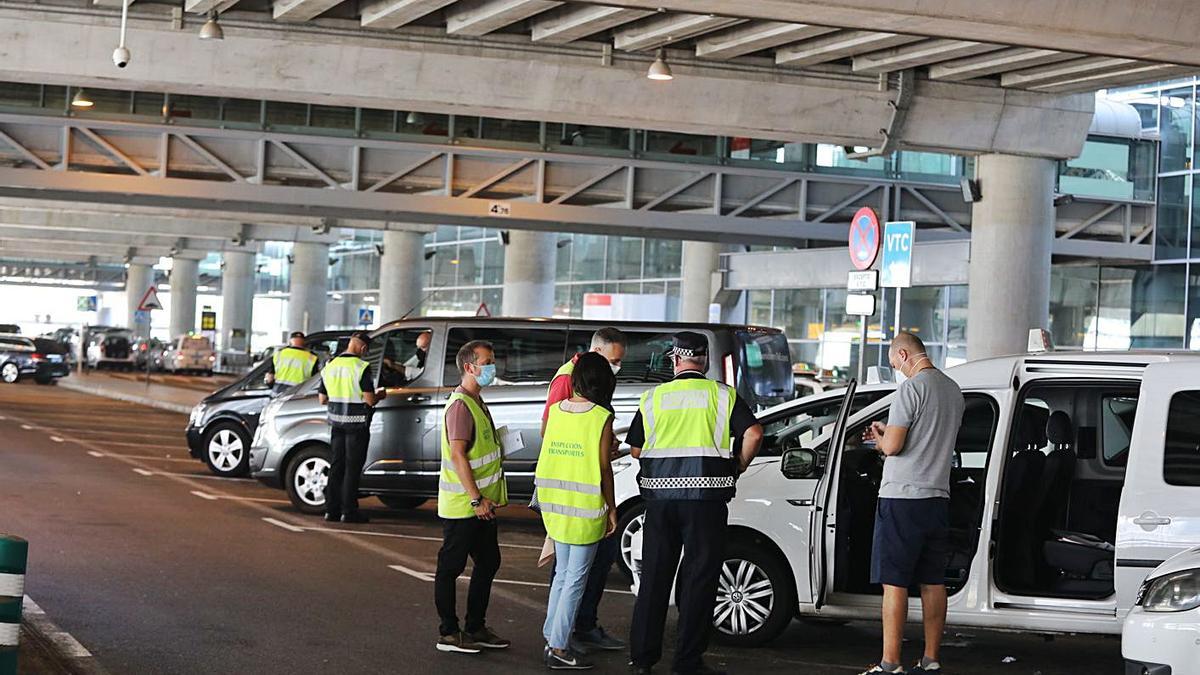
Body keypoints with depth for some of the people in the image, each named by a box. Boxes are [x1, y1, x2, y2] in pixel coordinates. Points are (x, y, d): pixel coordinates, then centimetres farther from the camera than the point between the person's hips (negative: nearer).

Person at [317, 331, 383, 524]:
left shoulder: (330, 366, 6)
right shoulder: (361, 367, -14)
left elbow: (322, 399, 11)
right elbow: (369, 400, -16)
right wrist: (380, 395, 4)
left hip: (336, 421, 6)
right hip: (356, 422, -6)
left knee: (336, 465, 13)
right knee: (352, 467, 0)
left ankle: (331, 509, 14)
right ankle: (349, 511, 1)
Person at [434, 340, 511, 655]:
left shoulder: (477, 402, 14)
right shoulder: (461, 405, -17)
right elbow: (457, 455, -23)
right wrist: (477, 499, -24)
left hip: (481, 503, 10)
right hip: (461, 506, -10)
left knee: (488, 563, 15)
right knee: (451, 567, -1)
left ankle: (475, 629, 23)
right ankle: (449, 634, 5)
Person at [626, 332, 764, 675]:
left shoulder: (653, 397, 8)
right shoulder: (723, 395, 2)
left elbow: (636, 448, 9)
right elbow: (753, 433, -8)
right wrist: (740, 464, 8)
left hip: (660, 494, 2)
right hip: (705, 496, -2)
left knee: (654, 575, 11)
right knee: (698, 577, 3)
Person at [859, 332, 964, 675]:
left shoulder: (911, 388, -13)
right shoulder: (953, 390, 14)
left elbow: (893, 445, -17)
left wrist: (880, 439, 5)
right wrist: (887, 432, 21)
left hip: (902, 497, -8)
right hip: (938, 497, 8)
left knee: (894, 583, -5)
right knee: (933, 582, 11)